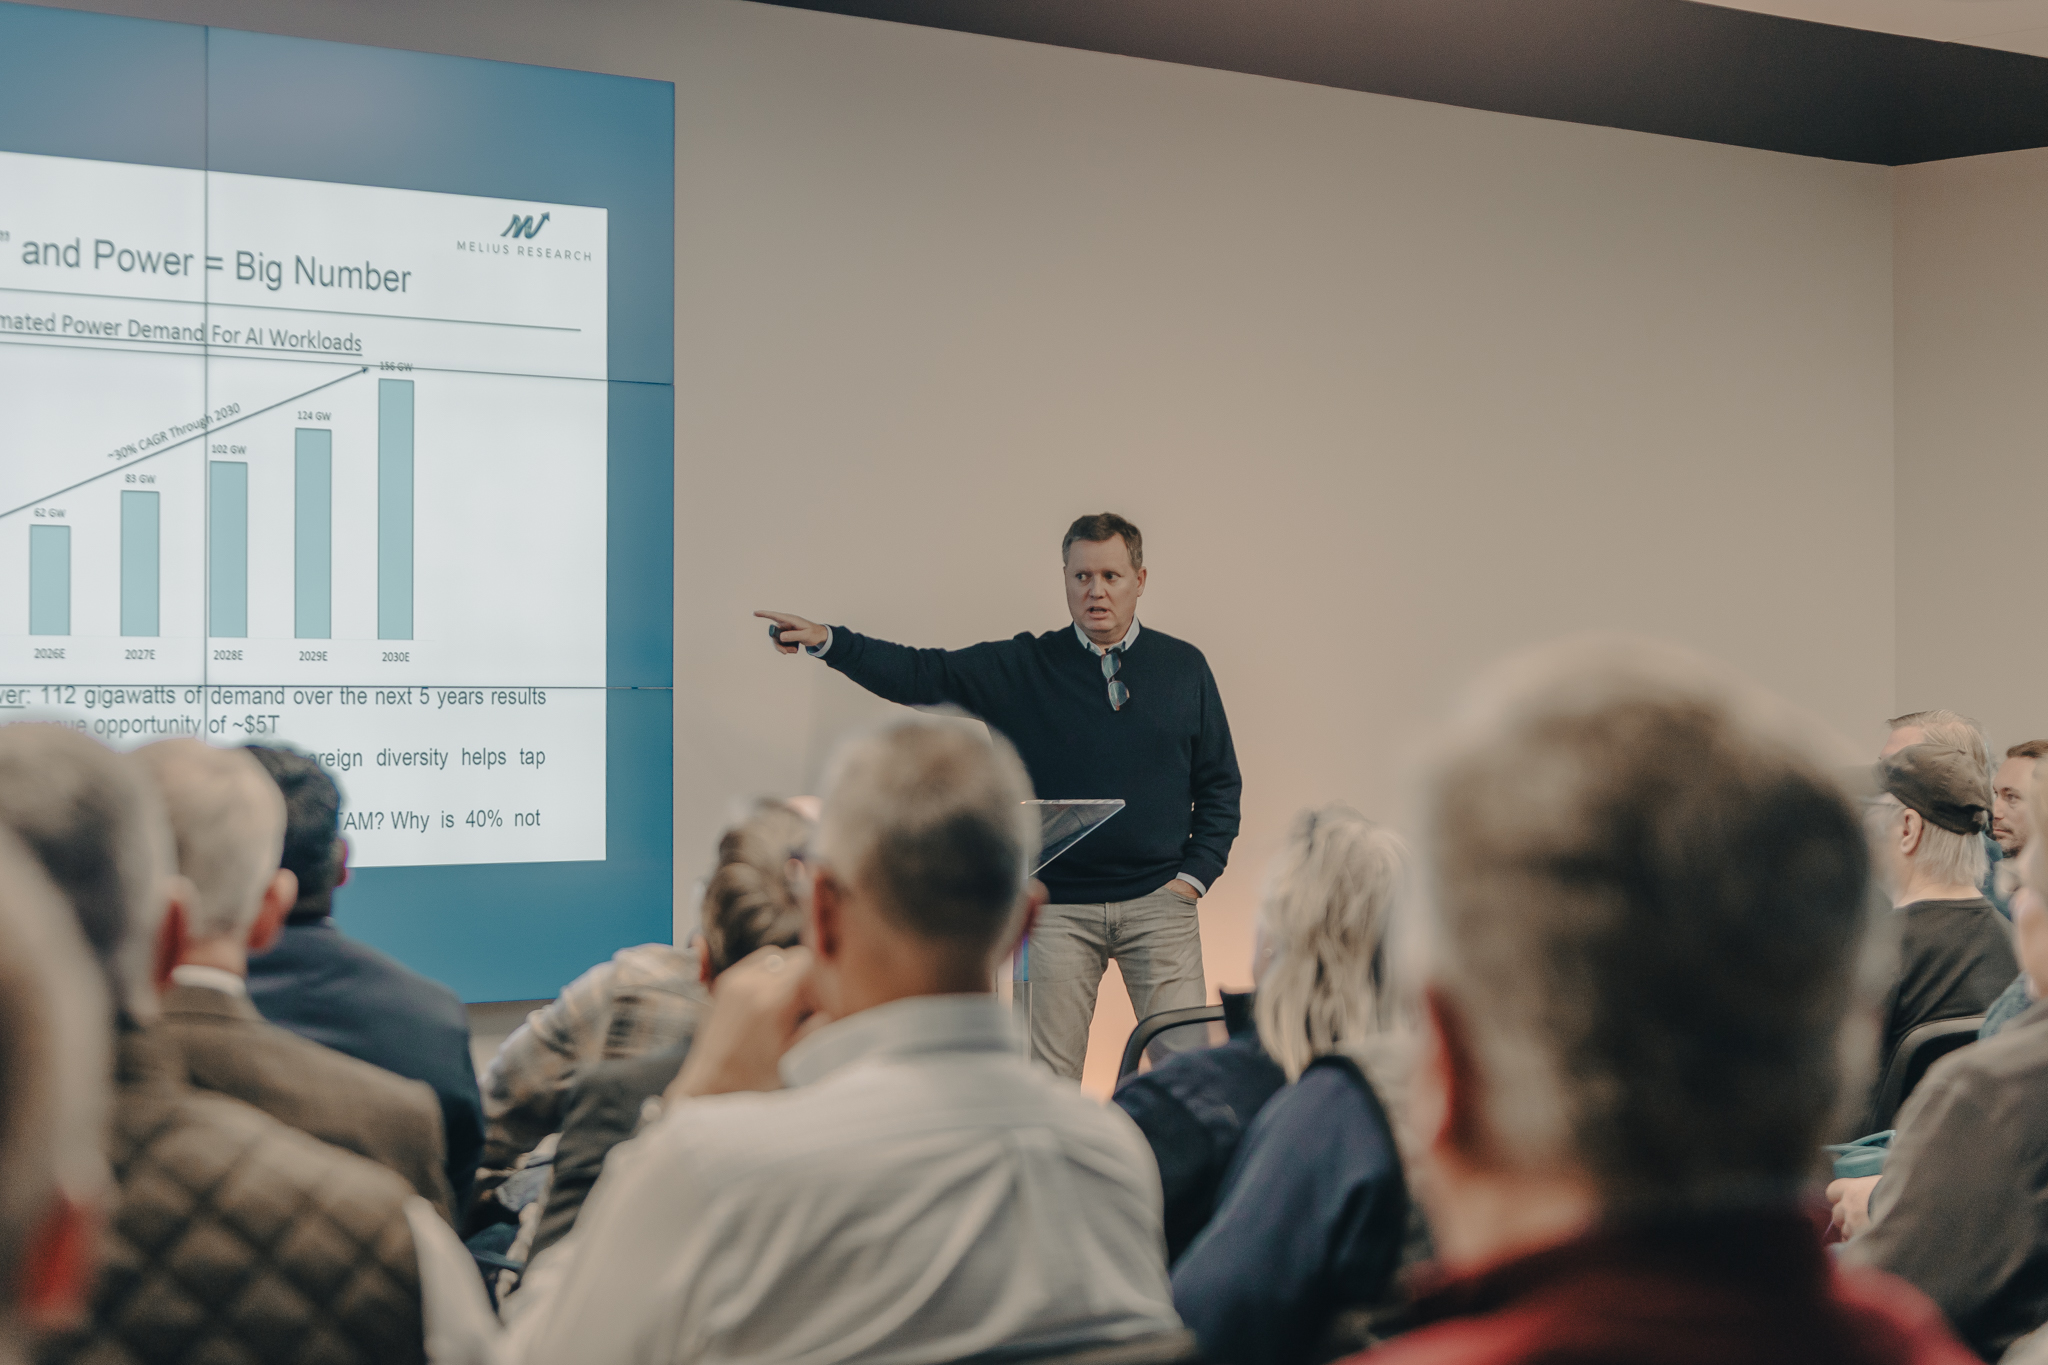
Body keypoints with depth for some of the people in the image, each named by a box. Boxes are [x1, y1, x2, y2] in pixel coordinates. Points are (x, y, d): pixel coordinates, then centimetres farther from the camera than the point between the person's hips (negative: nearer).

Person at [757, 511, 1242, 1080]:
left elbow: (1220, 785, 12)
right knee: (1050, 1075, 1)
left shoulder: (1184, 667, 7)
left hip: (1158, 903, 0)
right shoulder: (1026, 666, 5)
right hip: (1061, 908, 0)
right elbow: (919, 675, 0)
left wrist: (1194, 876, 1)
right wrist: (827, 642, -13)